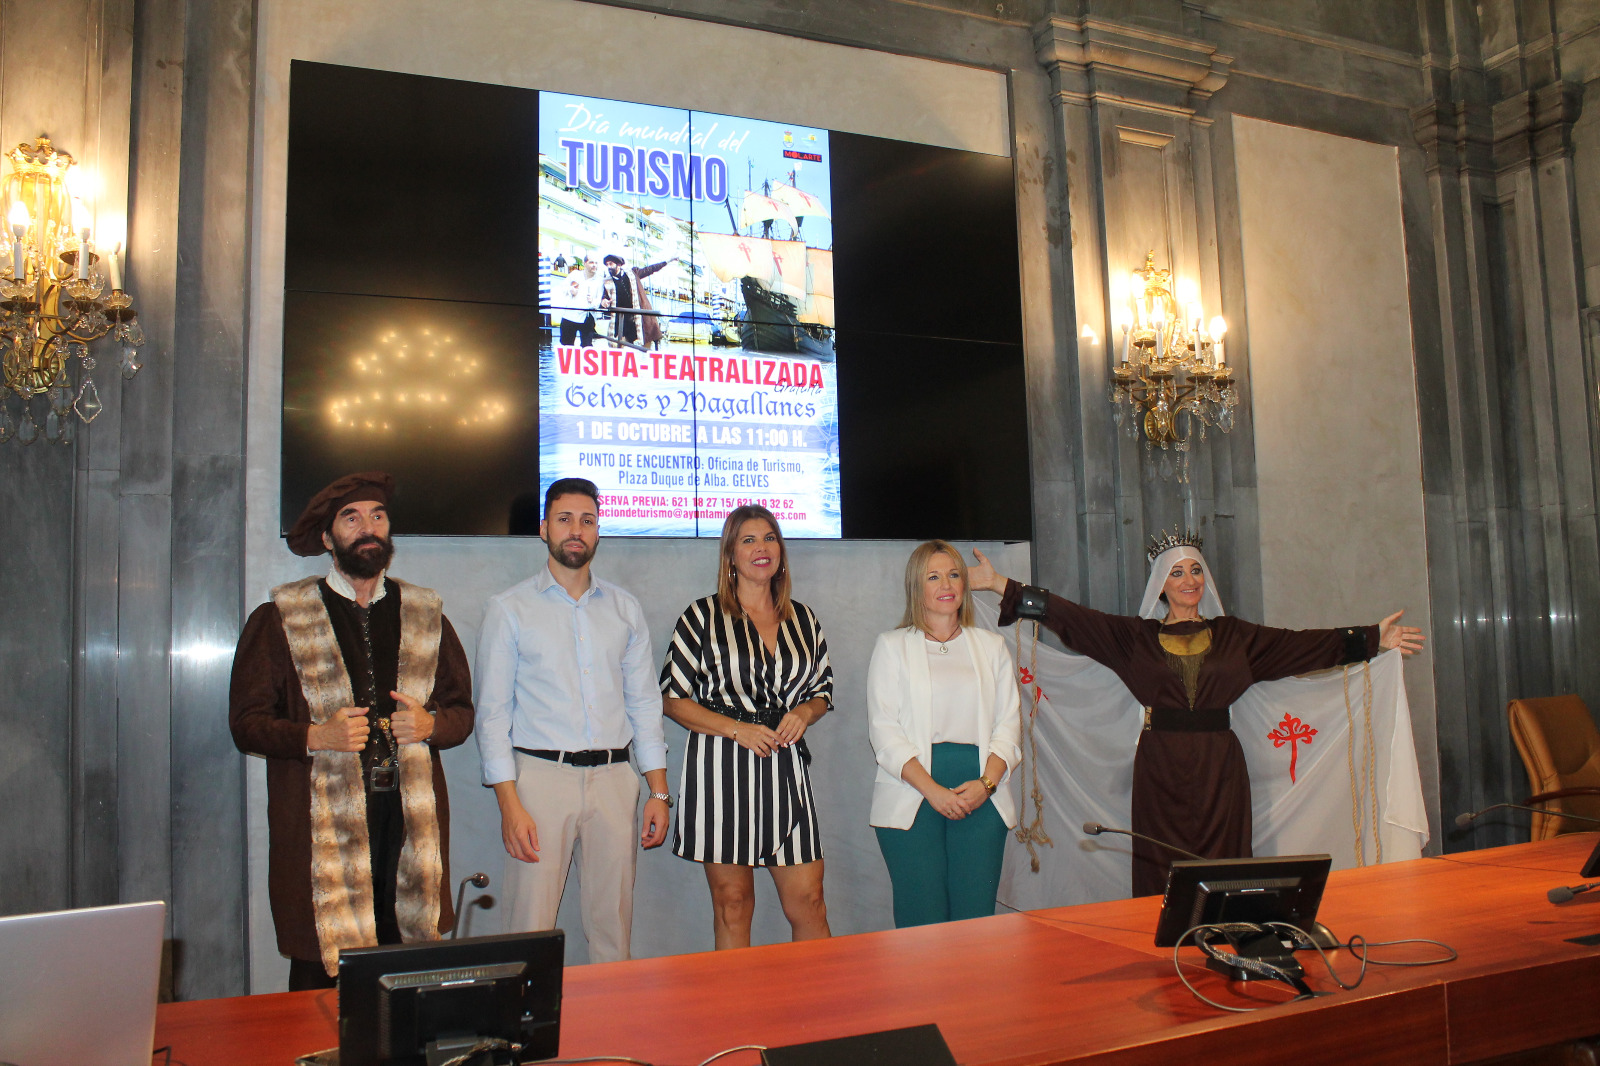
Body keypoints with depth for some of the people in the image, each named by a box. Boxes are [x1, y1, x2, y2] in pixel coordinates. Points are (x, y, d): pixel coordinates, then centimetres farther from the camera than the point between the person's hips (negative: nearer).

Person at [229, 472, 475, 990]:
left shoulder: (425, 614, 15)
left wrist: (430, 725, -4)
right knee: (322, 974, -1)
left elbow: (462, 710, 18)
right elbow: (245, 722, 3)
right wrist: (316, 736, -13)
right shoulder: (279, 619, 7)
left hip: (412, 816, 2)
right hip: (323, 821, -2)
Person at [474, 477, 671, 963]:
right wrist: (509, 804, -10)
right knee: (531, 926, -3)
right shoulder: (510, 609, 3)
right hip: (542, 775, -2)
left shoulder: (625, 608, 12)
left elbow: (644, 702, 13)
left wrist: (658, 791, 6)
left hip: (615, 777, 3)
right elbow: (493, 711, 0)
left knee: (613, 929, 7)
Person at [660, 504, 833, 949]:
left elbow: (823, 690, 21)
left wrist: (804, 712, -2)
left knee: (808, 901, 1)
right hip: (721, 769, -3)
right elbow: (673, 699, -1)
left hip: (785, 767, 3)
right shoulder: (703, 616, 2)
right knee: (732, 903, 5)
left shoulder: (803, 619, 12)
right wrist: (737, 729, -12)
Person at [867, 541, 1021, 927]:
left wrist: (987, 783, -7)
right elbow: (883, 729, 0)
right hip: (912, 800, -2)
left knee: (976, 917, -3)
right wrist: (932, 789, -12)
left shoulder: (991, 646, 16)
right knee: (922, 921, -5)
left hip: (982, 797, 2)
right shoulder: (892, 646, 8)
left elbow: (1009, 723, 10)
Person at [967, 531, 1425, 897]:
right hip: (1160, 764, -1)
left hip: (1218, 766, 1)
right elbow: (1072, 617, -2)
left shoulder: (1233, 635, 10)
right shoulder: (1136, 636, 5)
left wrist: (1373, 639, 1)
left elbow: (1301, 643, 7)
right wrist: (1002, 586, -9)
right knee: (1162, 872, 2)